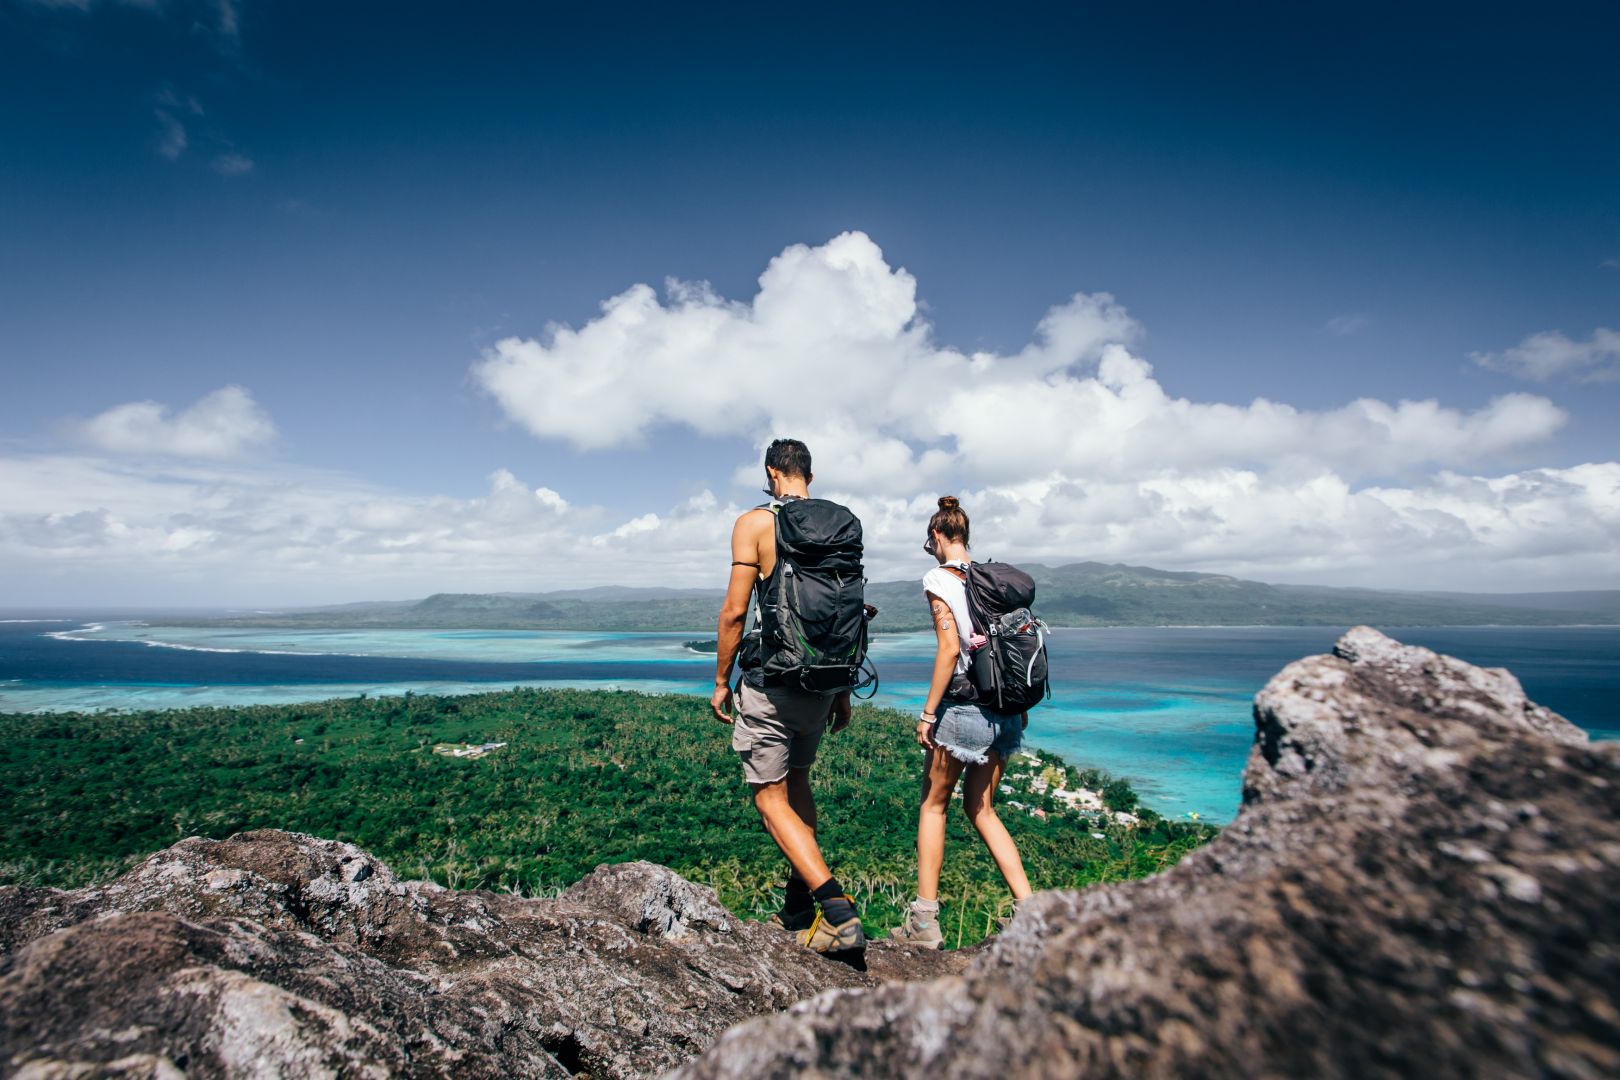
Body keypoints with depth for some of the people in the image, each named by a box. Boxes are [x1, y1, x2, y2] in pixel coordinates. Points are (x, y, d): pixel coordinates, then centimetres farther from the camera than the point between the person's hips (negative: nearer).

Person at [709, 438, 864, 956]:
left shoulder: (755, 523, -8)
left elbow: (735, 611, -13)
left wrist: (721, 681, -1)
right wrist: (843, 690, 17)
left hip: (771, 678, -6)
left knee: (771, 799, 3)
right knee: (796, 780, 22)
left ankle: (838, 910, -7)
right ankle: (798, 907, 30)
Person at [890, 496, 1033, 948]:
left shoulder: (939, 579, -9)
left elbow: (950, 649, -18)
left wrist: (927, 713, -13)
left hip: (962, 706, -6)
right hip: (1004, 709, 6)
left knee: (933, 805, 10)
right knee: (981, 808, 19)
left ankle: (924, 921, 16)